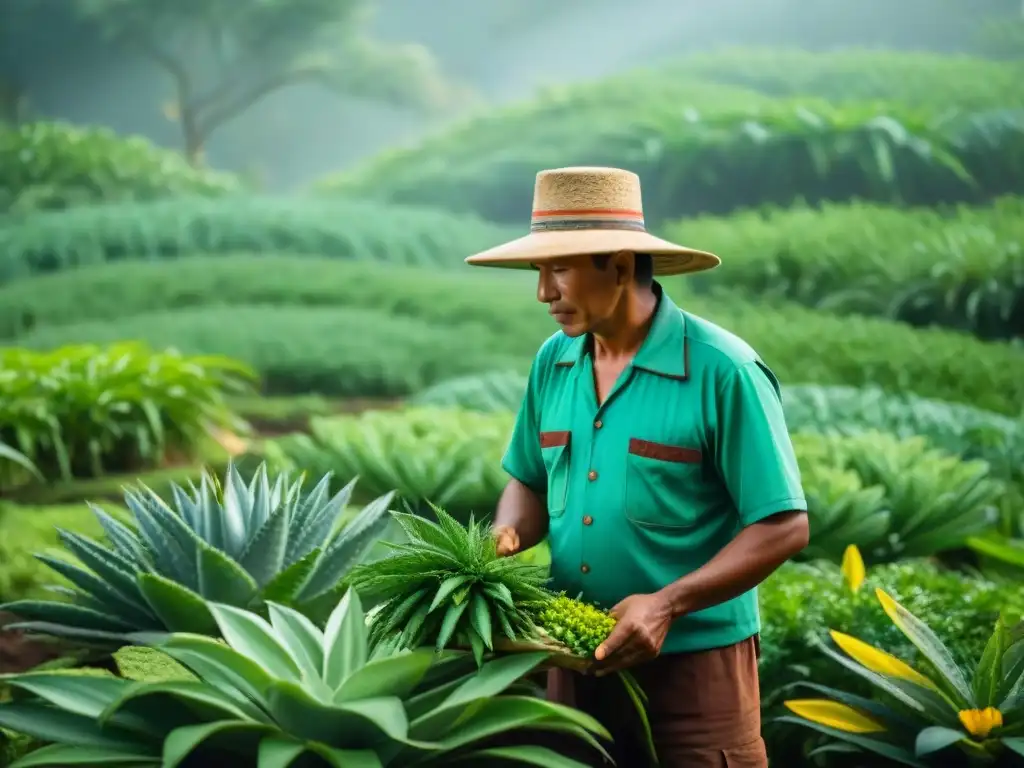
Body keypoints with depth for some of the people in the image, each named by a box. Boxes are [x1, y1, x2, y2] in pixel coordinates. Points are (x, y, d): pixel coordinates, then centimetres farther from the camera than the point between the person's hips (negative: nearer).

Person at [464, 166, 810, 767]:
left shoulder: (722, 371, -15)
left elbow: (785, 527, -14)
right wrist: (505, 539, -6)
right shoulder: (552, 362, 4)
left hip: (694, 663, -5)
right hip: (577, 661, 6)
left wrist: (668, 604, -22)